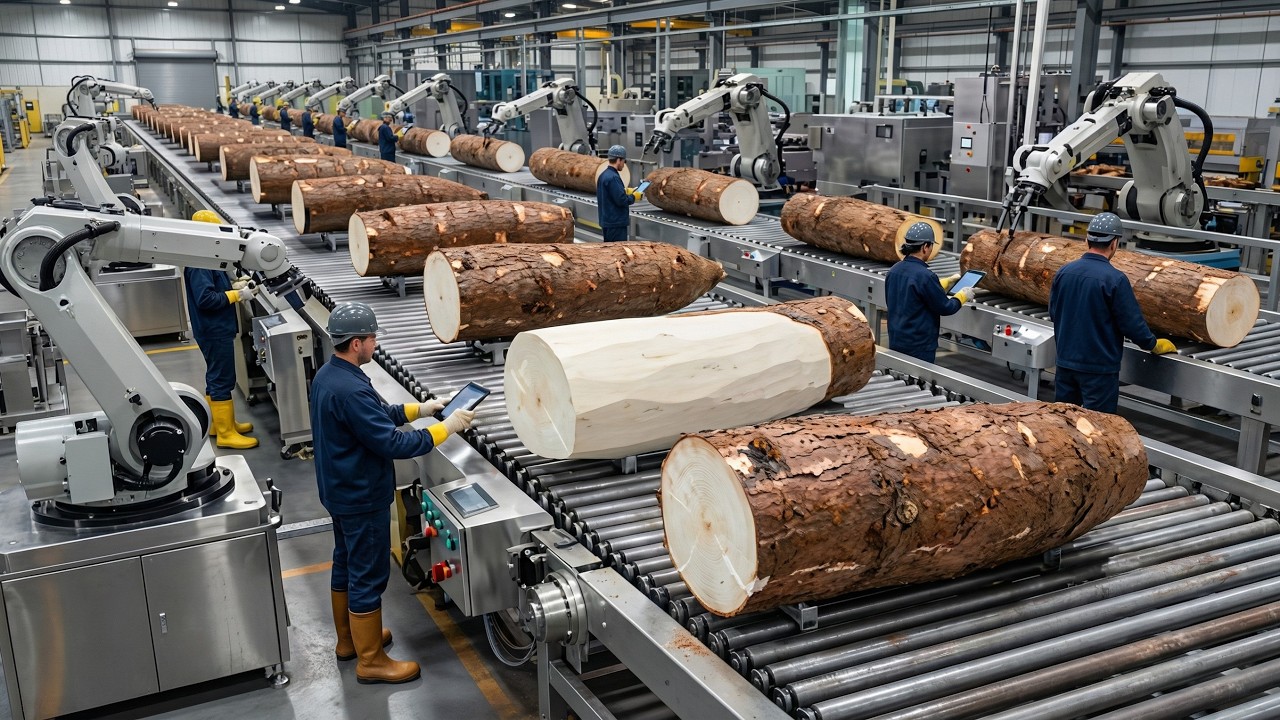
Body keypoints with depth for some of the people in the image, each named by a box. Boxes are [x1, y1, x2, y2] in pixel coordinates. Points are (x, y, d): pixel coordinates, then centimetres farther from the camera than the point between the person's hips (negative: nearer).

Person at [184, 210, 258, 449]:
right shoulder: (199, 264, -21)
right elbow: (205, 299, -26)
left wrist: (235, 286, 5)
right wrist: (237, 295, -21)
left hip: (216, 329, 10)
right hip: (214, 331, -10)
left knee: (216, 378, 19)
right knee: (222, 380, -5)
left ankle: (220, 423, 31)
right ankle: (225, 434, 1)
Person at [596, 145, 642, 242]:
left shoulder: (603, 175, 12)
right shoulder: (613, 177, -19)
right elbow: (621, 200, -22)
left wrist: (625, 191, 14)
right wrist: (634, 197, -6)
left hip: (606, 222, 10)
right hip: (616, 223, -10)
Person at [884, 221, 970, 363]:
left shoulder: (894, 271, 3)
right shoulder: (924, 276, -22)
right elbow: (945, 308, -13)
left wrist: (948, 282, 23)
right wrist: (963, 296, 5)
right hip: (919, 346, -8)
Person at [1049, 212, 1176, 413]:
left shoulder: (1064, 272, -1)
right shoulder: (1115, 279, -18)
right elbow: (1132, 323, -12)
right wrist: (1154, 345, 6)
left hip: (1066, 361, 5)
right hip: (1099, 366, -5)